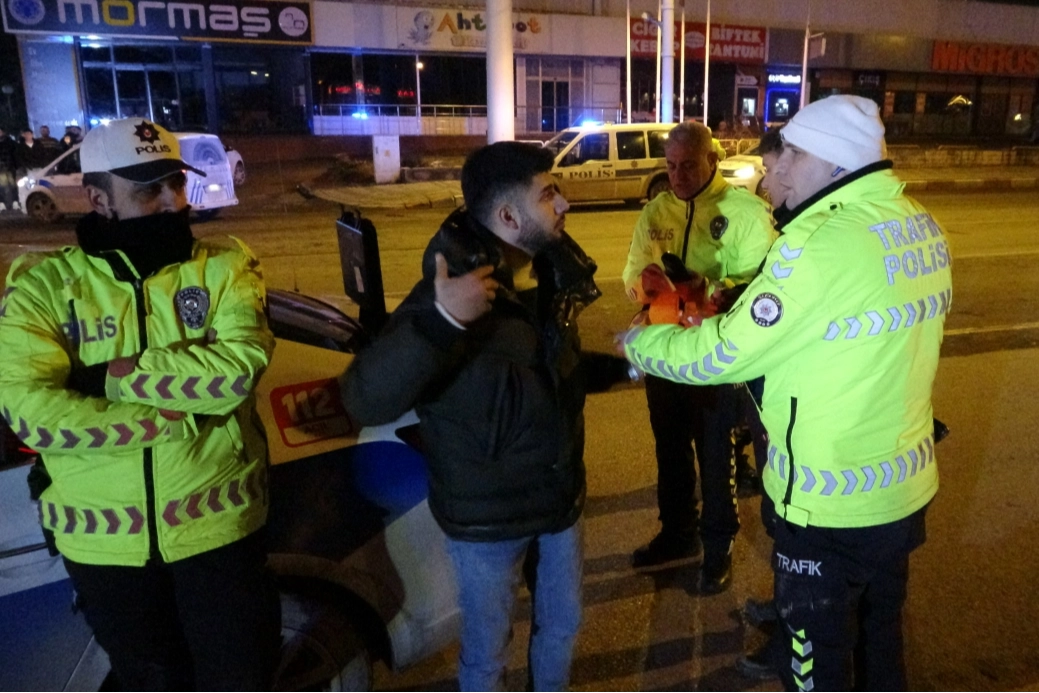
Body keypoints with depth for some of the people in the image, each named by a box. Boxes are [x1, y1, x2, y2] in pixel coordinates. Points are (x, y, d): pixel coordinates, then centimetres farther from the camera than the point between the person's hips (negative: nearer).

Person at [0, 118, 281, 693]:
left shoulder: (225, 266, -4)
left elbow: (239, 365, -21)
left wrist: (109, 375, -18)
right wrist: (178, 418, -20)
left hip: (216, 524, -1)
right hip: (103, 540, 2)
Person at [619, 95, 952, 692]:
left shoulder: (821, 242, -25)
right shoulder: (923, 226, 2)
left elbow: (725, 352, -21)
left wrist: (637, 342, -5)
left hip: (832, 502, -8)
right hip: (905, 486, 8)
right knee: (882, 636, 28)